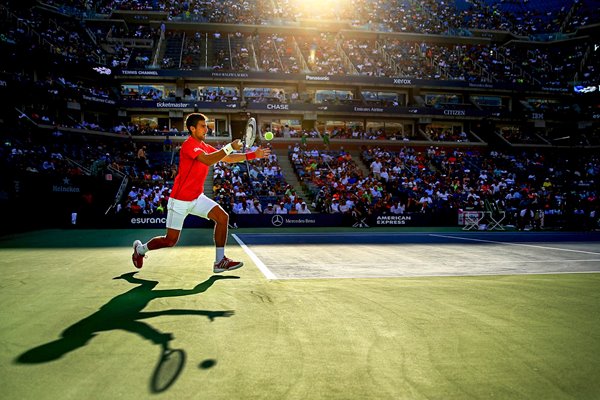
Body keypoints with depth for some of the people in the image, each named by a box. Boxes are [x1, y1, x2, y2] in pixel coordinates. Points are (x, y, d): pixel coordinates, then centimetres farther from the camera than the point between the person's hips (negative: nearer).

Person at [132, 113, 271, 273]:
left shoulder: (205, 147, 9)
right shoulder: (189, 145, -17)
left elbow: (228, 158, 12)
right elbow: (208, 160, -34)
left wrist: (253, 155, 6)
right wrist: (230, 147, -31)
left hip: (197, 198, 8)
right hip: (180, 200, -8)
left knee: (222, 217, -11)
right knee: (170, 240, -1)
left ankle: (220, 262, -5)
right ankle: (140, 248, 29)